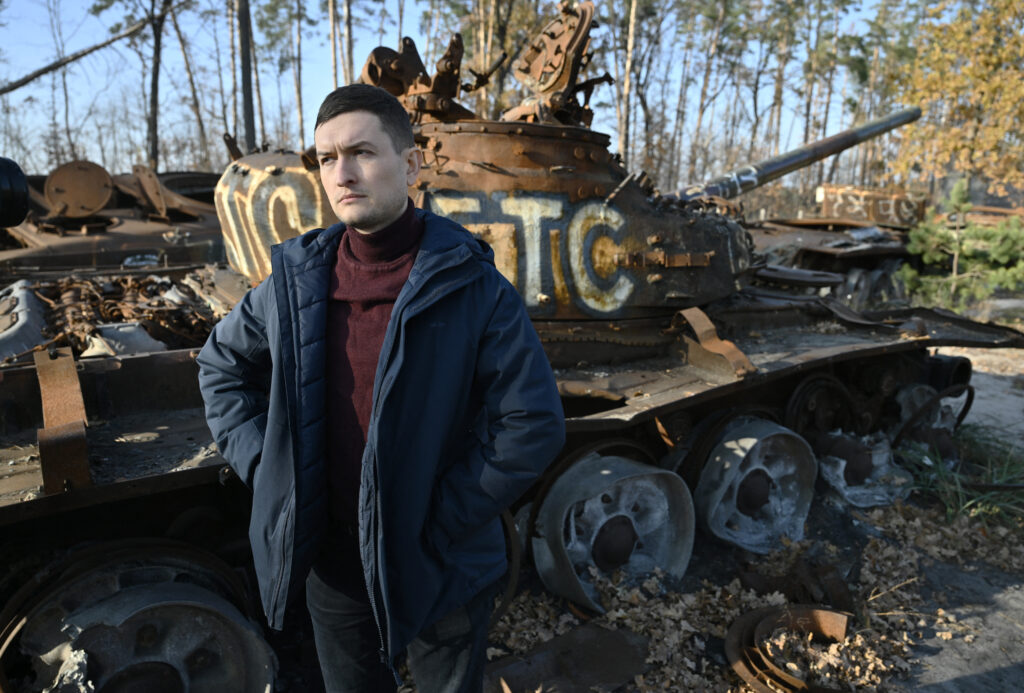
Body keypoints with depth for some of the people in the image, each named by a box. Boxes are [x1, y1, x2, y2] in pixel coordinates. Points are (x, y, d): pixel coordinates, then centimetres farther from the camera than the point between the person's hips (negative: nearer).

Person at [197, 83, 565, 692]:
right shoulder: (297, 279, -4)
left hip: (440, 568, -3)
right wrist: (261, 464, 0)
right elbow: (222, 365, 12)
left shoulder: (471, 287, -17)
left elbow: (533, 426, -18)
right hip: (332, 561, 4)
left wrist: (439, 522, -17)